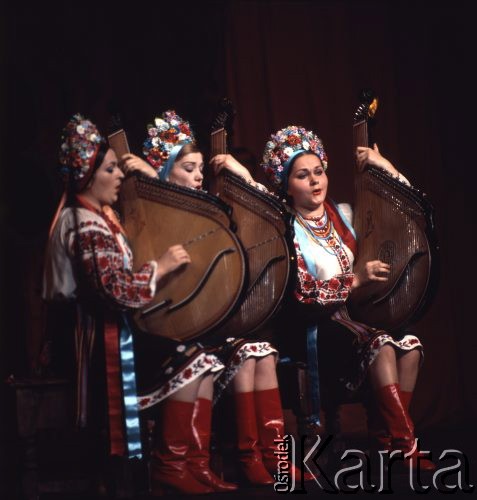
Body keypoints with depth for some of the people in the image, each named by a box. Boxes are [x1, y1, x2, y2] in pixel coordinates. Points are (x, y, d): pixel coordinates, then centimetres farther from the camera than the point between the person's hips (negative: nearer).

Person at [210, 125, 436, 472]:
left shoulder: (343, 214, 10)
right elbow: (303, 292, -16)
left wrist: (384, 166, 0)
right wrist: (356, 280, -26)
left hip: (353, 316, 5)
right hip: (311, 326, -5)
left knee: (410, 345, -24)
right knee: (382, 347, -30)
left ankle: (390, 436, -14)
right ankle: (405, 448, -25)